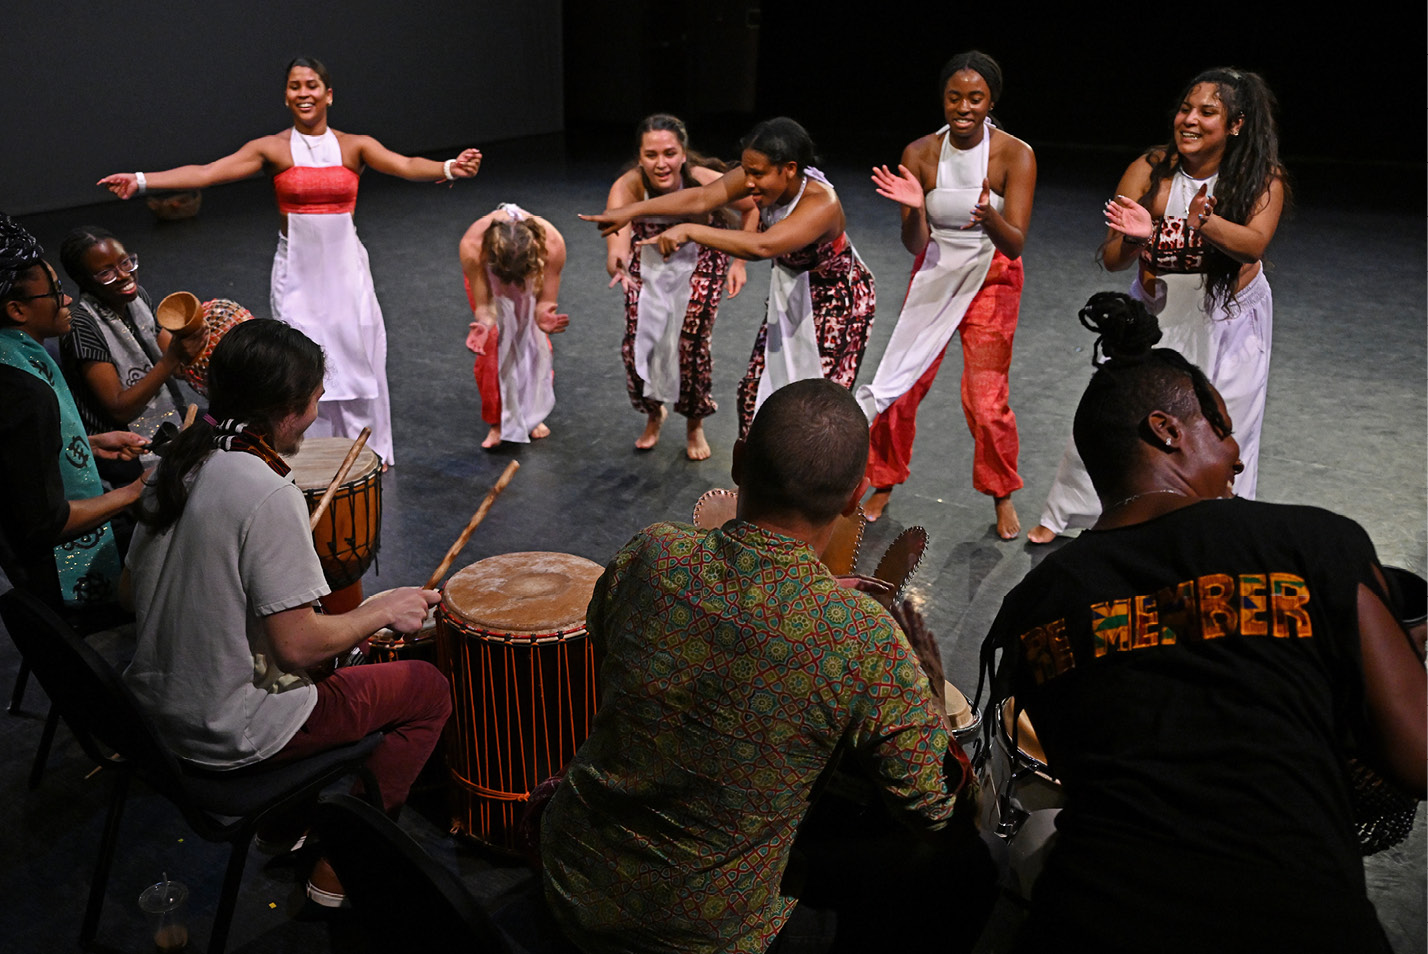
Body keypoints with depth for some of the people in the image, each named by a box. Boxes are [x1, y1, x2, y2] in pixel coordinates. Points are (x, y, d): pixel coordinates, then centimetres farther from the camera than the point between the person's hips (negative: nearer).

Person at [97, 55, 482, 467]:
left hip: (345, 268, 1)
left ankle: (367, 448, 24)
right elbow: (205, 173, -9)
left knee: (357, 357, 6)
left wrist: (449, 168, -37)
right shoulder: (273, 149, -2)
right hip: (297, 270, -1)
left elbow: (405, 165, -17)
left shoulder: (354, 146, 0)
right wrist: (141, 181, -20)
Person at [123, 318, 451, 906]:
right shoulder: (268, 495, -27)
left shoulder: (181, 463, 0)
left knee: (331, 655, 30)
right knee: (429, 690, 4)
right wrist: (385, 610, -9)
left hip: (157, 700, 9)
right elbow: (300, 645, -26)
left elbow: (135, 590, 11)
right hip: (230, 735, -9)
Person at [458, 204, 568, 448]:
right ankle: (498, 424, 12)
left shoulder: (552, 245, -44)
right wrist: (484, 324, -57)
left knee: (535, 342, 2)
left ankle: (533, 416, 26)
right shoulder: (471, 247, -46)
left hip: (533, 270, 1)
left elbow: (545, 302, -31)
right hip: (487, 274, -1)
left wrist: (543, 318, -53)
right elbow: (484, 305, -35)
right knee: (492, 347, -7)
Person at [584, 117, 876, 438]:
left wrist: (690, 231, -53)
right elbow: (701, 197, -23)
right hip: (790, 293, 7)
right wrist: (631, 211, -30)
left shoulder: (821, 205, -37)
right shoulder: (760, 177, -18)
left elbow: (762, 246, -51)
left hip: (837, 303, -7)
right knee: (756, 390, 10)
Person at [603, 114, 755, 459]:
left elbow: (753, 207, -14)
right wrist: (617, 264, -72)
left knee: (692, 340, -9)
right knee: (638, 337, -3)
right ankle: (654, 414, 27)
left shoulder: (706, 182, -34)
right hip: (650, 257, 1)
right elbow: (616, 238, -50)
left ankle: (695, 425, 19)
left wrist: (740, 262, -16)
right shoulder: (627, 186, -35)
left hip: (700, 255, -1)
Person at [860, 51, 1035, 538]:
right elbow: (915, 244, -12)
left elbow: (1015, 244, -21)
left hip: (991, 282, -2)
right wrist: (913, 208, -32)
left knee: (986, 402, -7)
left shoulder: (1015, 155, -16)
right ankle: (883, 487, 23)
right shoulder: (920, 154, -11)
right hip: (934, 277, 2)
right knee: (900, 388, 1)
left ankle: (1002, 497, 18)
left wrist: (989, 216, -41)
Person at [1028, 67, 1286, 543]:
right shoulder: (1150, 170, -16)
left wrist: (1204, 221, -50)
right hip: (1157, 313, 1)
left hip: (1230, 319, 0)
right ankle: (1061, 515, 19)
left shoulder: (1262, 177, -15)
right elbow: (1111, 259, -19)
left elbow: (1253, 244, -32)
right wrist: (1135, 238, -42)